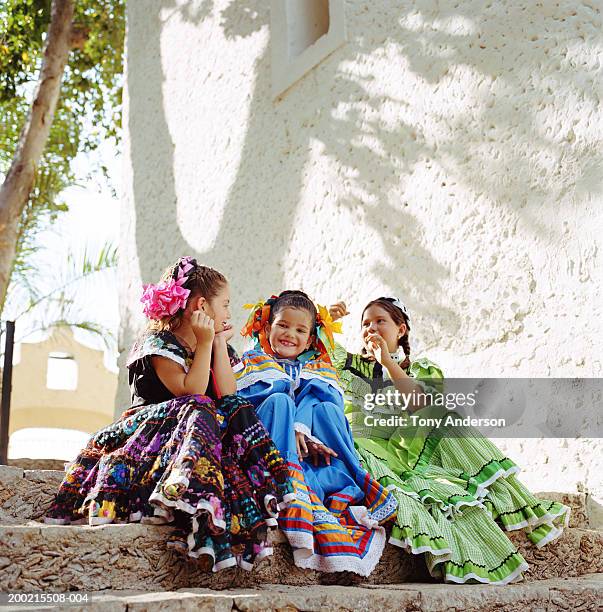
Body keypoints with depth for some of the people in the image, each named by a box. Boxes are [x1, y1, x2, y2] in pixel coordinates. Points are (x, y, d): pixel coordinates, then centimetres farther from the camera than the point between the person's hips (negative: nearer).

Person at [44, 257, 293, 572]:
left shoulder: (216, 346, 16)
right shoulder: (159, 344, -6)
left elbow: (227, 395, 0)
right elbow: (191, 392, -19)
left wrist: (220, 343, 2)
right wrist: (205, 343, -16)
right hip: (150, 425, -5)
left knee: (237, 411, -22)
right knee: (195, 412, -35)